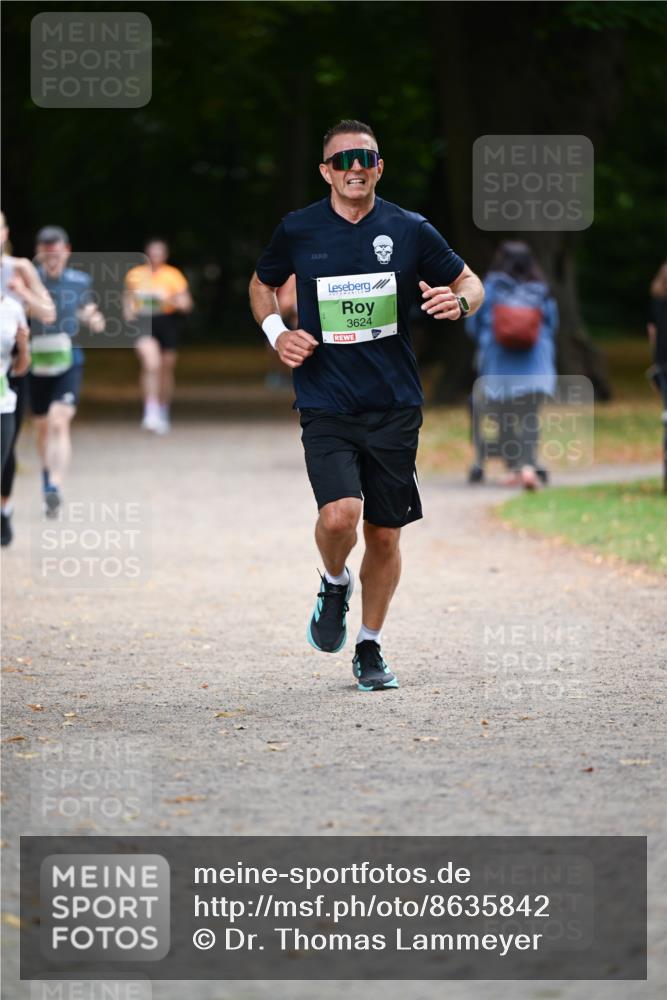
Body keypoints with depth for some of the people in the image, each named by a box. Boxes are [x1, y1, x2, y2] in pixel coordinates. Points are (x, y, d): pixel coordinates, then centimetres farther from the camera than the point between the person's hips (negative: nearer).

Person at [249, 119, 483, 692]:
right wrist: (276, 332, 0)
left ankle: (370, 649, 26)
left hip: (394, 407, 1)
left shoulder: (409, 230, 1)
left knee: (385, 535, 6)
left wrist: (458, 301, -12)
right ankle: (335, 584, 12)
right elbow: (262, 285, 20)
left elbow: (470, 283, 12)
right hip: (325, 404, -1)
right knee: (340, 515, -23)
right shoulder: (298, 231, 1)